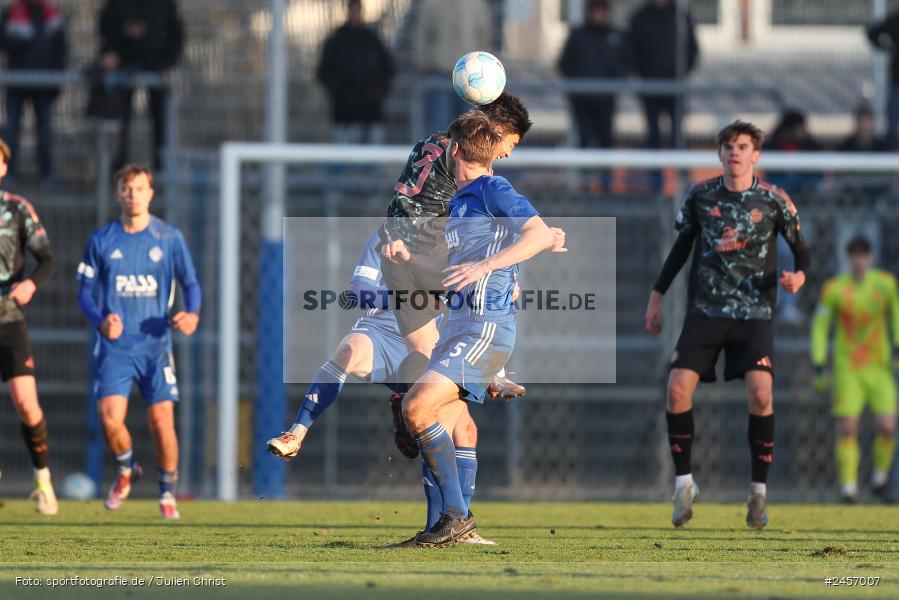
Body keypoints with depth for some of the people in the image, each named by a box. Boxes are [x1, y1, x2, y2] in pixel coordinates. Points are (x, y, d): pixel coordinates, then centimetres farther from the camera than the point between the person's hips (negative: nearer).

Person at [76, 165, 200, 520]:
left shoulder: (169, 238, 3)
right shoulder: (101, 241, 4)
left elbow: (190, 283, 8)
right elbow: (85, 291, 7)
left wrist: (193, 314, -13)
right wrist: (100, 320, -13)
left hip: (155, 344, 0)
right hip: (114, 347, 0)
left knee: (162, 421, -7)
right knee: (110, 418, -14)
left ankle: (167, 493, 14)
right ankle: (126, 471, 17)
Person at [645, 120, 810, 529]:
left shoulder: (774, 201, -2)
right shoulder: (700, 196, 3)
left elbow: (800, 248, 6)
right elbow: (681, 246, 15)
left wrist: (798, 275, -16)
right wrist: (657, 296, 14)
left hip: (754, 314, -2)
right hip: (704, 311, 2)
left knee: (760, 394, -17)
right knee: (677, 389, -13)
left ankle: (759, 492, -4)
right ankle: (684, 483, 2)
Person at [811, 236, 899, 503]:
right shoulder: (834, 289, -6)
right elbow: (819, 327, 0)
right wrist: (819, 366, -4)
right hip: (847, 368, -2)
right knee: (847, 429, -11)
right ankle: (849, 488, -5)